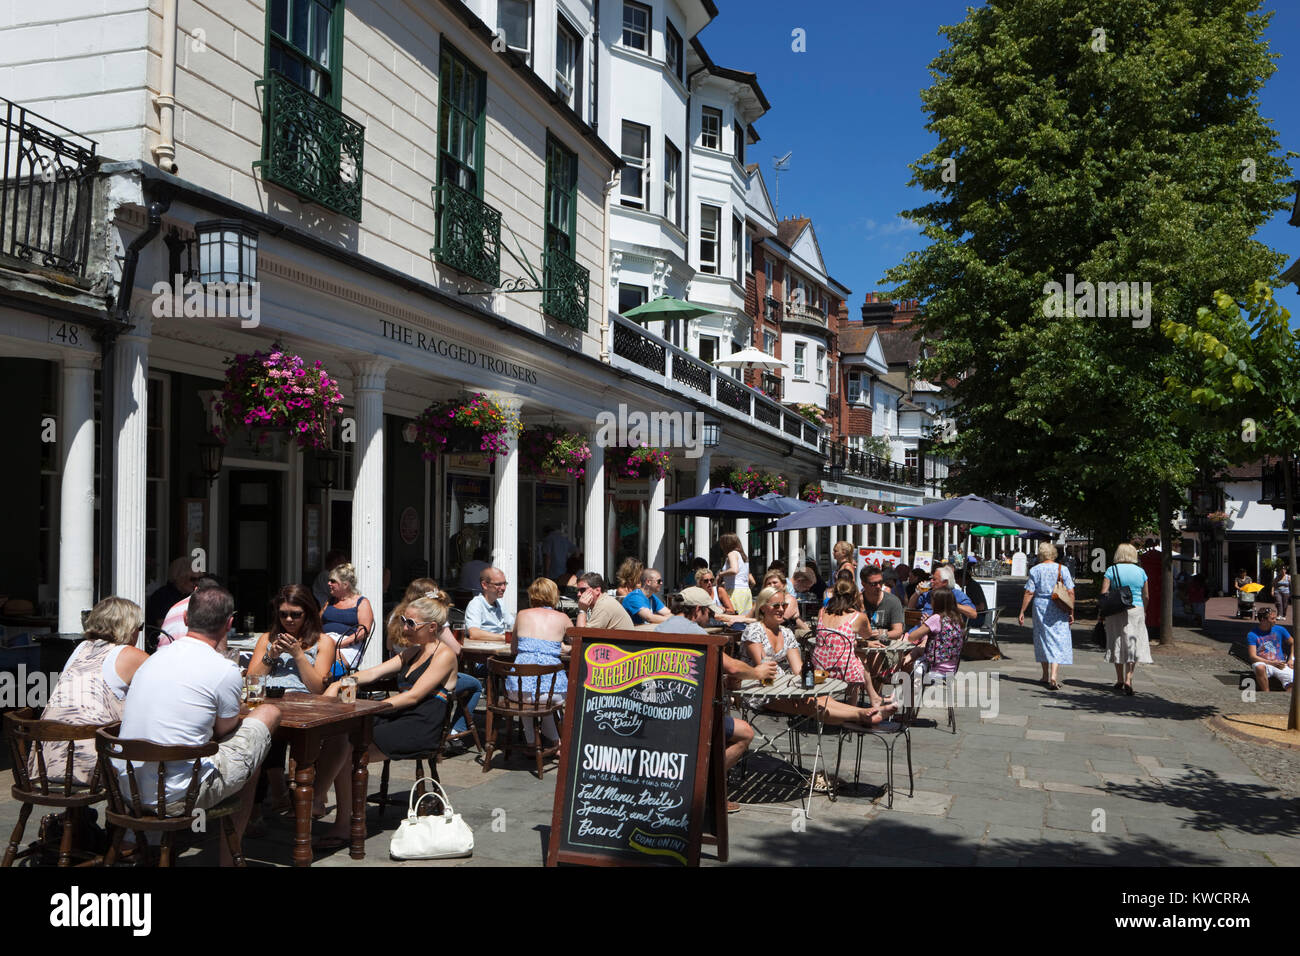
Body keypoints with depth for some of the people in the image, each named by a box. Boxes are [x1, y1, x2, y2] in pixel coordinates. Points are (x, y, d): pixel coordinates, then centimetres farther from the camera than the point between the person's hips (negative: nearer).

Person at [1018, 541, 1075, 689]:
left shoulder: (1035, 570, -2)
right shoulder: (1062, 569, -1)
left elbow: (1029, 593, -5)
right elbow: (1070, 593, -4)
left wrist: (1022, 612, -1)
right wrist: (1071, 612, 3)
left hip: (1040, 607, 1)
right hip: (1059, 610, -1)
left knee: (1042, 639, 15)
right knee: (1058, 641, 0)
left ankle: (1046, 675, 26)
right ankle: (1054, 676, -17)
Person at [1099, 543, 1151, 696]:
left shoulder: (1112, 570, -3)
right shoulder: (1140, 571, 2)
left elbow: (1103, 593, -8)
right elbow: (1146, 596, 7)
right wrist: (1144, 612, 21)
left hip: (1115, 613, 0)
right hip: (1136, 611, 0)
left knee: (1117, 644, 11)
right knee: (1133, 645, 3)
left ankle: (1120, 680, 18)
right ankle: (1128, 679, -11)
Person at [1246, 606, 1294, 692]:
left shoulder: (1280, 630, 9)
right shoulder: (1252, 635, -2)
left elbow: (1293, 644, 24)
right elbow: (1253, 657, -8)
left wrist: (1291, 659, 6)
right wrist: (1272, 663, -18)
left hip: (1280, 664, 2)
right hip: (1263, 663, -2)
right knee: (1259, 667, -40)